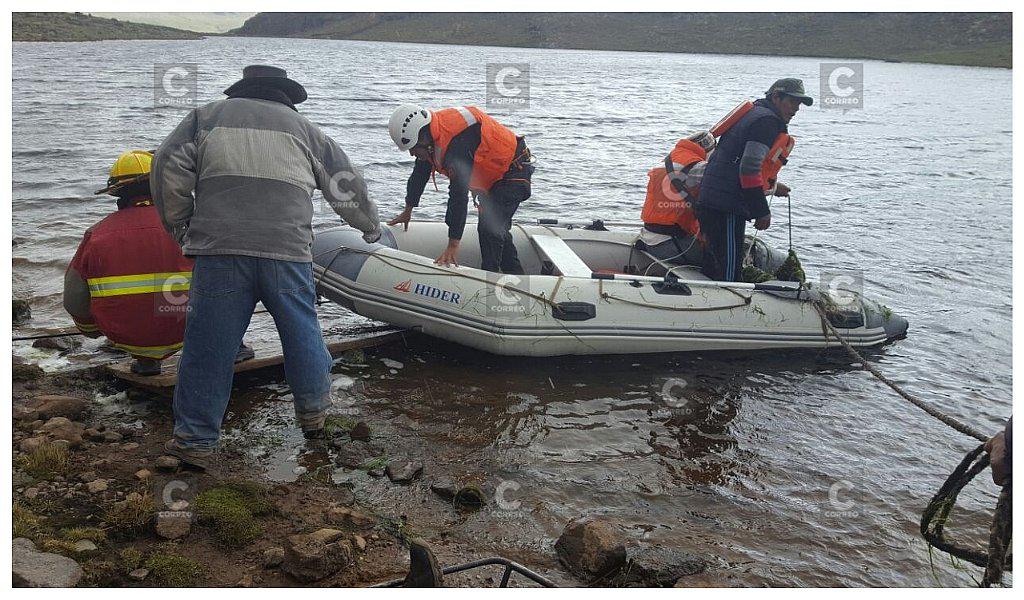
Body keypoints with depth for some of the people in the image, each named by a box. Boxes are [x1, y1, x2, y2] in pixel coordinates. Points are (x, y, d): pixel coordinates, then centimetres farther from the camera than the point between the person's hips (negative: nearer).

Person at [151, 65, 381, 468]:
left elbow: (169, 166, 7)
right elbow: (346, 183, 30)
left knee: (208, 343, 4)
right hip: (287, 249, 1)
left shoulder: (207, 116, 21)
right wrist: (370, 226, 46)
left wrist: (180, 229, 16)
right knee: (302, 330, 17)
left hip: (219, 245, 0)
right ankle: (313, 412, 33)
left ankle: (195, 440, 10)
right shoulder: (301, 125, 24)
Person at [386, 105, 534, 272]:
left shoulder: (457, 140, -36)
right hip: (492, 176, 10)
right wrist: (407, 211, 24)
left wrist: (453, 246, -38)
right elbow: (419, 174, 12)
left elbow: (459, 194, -39)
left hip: (514, 169, -10)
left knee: (490, 231, -19)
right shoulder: (430, 137, -6)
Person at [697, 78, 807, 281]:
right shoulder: (767, 121, -10)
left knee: (712, 264, 16)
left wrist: (772, 185, 30)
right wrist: (762, 211, -15)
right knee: (728, 272, -8)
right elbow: (749, 169, -19)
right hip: (727, 205, -11)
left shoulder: (755, 114, 22)